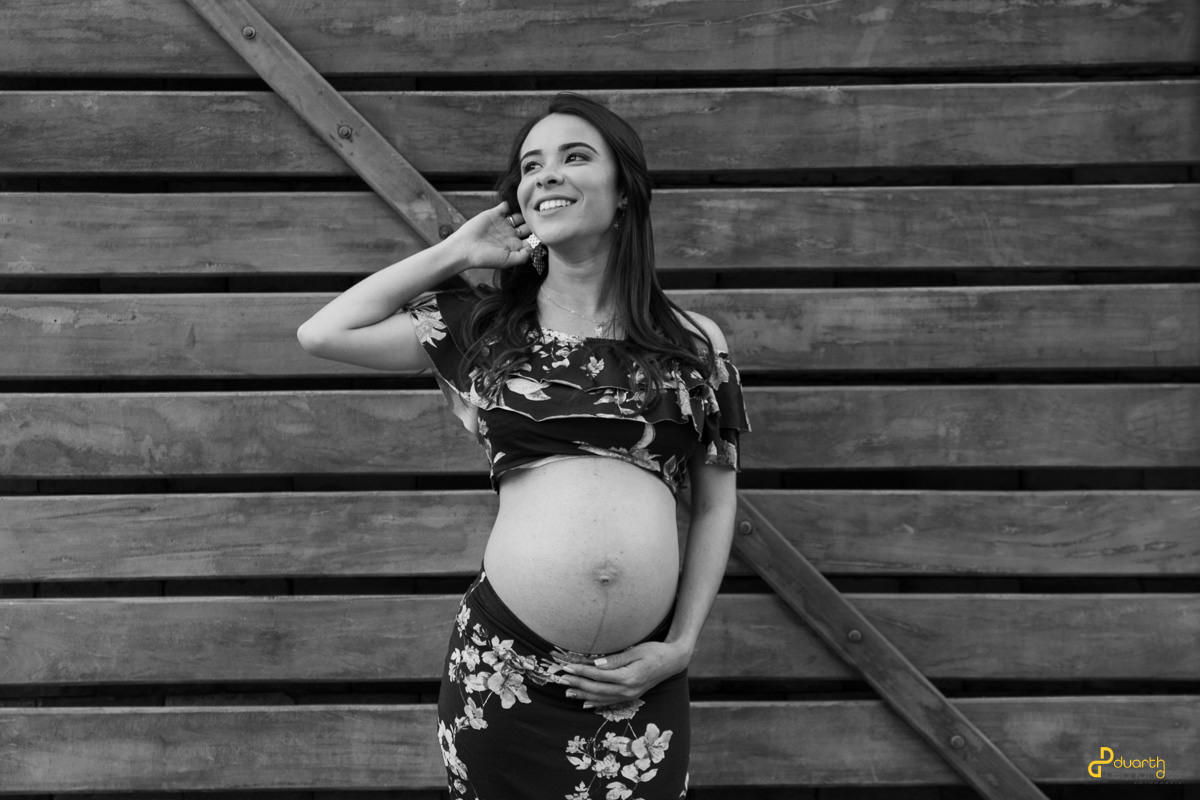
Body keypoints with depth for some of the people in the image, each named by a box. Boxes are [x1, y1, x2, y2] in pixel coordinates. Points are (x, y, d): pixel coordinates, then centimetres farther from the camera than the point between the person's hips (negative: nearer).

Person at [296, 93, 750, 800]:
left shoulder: (695, 342, 5)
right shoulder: (481, 326, 6)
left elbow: (714, 508, 10)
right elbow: (322, 334, 0)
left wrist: (681, 647, 2)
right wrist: (455, 254, 5)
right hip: (503, 667, 0)